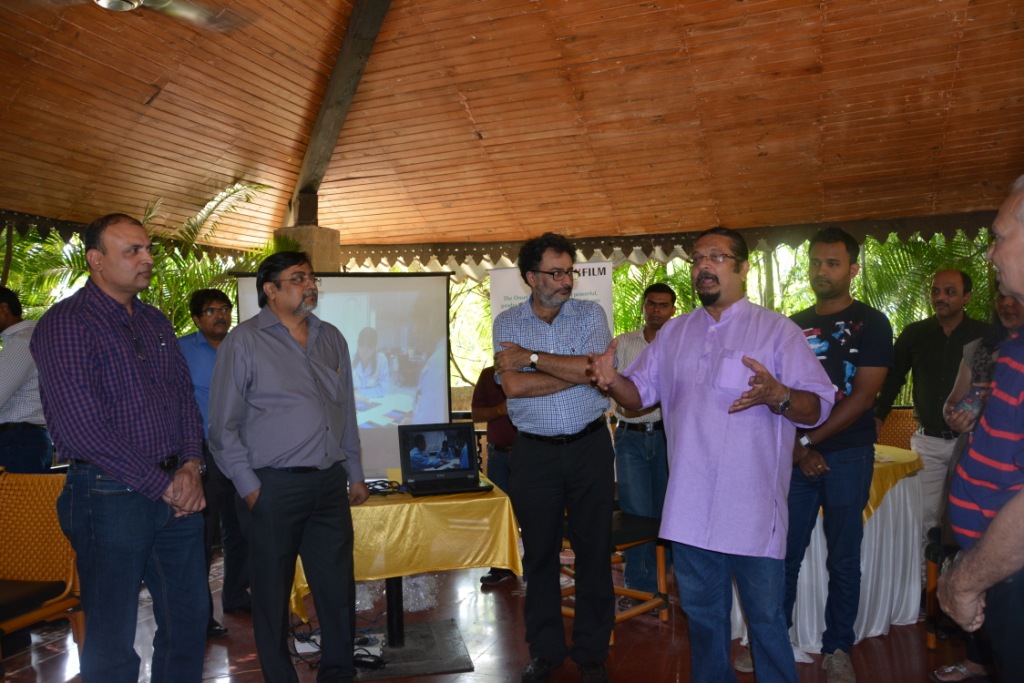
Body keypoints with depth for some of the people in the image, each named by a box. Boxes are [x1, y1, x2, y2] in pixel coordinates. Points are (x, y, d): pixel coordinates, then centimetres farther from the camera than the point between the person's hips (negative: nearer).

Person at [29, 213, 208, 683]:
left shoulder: (156, 323, 12)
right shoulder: (65, 324, -11)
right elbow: (82, 427, -19)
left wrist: (190, 465, -3)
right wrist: (162, 485, -15)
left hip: (177, 492, 7)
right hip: (111, 496, -7)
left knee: (190, 618, 16)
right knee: (112, 641, 7)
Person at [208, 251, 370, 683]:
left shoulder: (331, 338, 12)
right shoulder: (243, 342, -4)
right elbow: (223, 426, -5)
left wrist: (355, 474, 15)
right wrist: (248, 486, -8)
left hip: (330, 485, 5)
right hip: (274, 489, -4)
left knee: (339, 589, 11)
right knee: (272, 595, 9)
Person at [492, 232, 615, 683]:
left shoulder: (591, 315, 0)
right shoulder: (507, 323, 1)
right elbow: (513, 385, -13)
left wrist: (531, 356, -14)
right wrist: (578, 372, -14)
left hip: (589, 446, 0)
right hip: (534, 451, 1)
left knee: (594, 551, 7)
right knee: (539, 553, 11)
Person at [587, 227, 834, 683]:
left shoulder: (777, 330, -3)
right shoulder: (673, 333, 12)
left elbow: (819, 407, -8)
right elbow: (640, 394, 12)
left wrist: (777, 395, -29)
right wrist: (611, 380, -10)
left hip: (753, 509, -4)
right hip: (690, 507, 4)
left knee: (766, 617, 6)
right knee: (701, 613, 18)